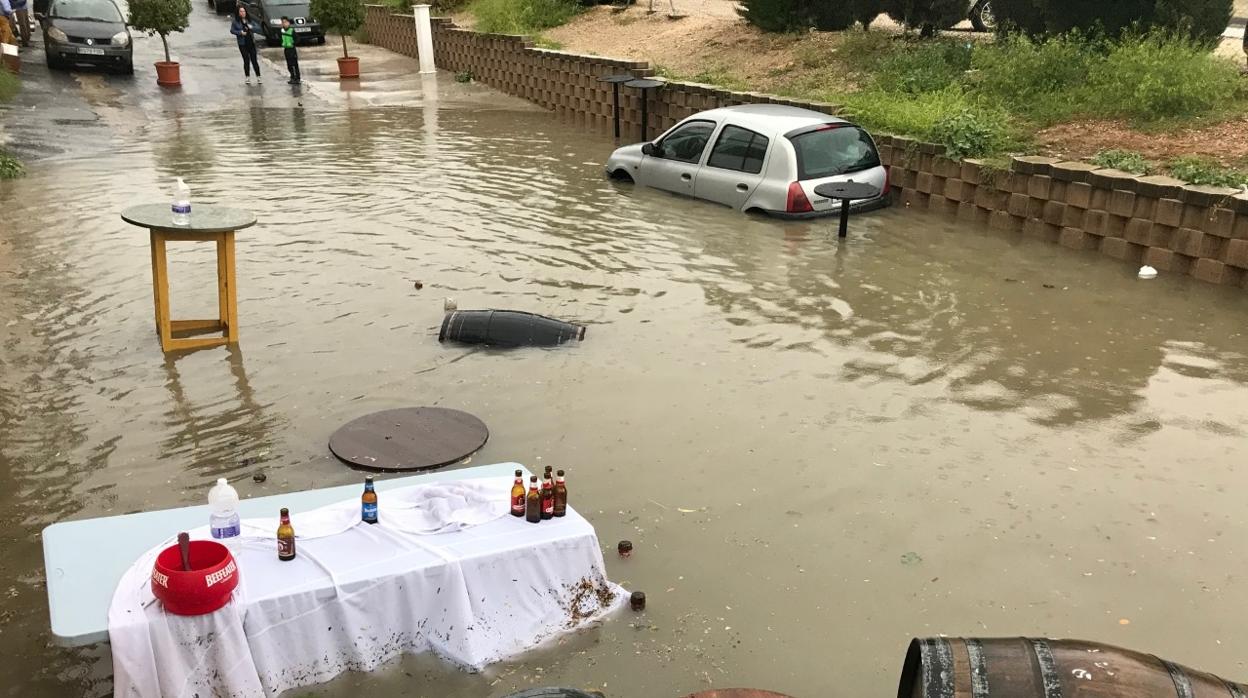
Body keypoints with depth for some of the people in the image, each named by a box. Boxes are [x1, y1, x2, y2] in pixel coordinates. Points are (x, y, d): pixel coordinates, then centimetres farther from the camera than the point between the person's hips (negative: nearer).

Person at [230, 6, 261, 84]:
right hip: (242, 44, -2)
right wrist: (240, 32, -18)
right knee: (246, 60, 1)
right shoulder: (235, 21, -1)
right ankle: (247, 77, 14)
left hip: (251, 43, 2)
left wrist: (252, 28, -12)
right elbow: (232, 30, -4)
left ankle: (258, 77, 4)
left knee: (254, 60, 0)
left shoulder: (249, 20, 7)